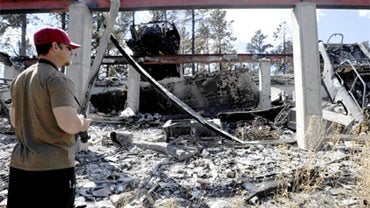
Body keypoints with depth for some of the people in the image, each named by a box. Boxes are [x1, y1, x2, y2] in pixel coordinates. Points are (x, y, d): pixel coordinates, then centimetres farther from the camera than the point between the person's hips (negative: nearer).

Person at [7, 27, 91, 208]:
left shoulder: (20, 79, 10)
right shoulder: (57, 79, -15)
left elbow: (15, 121, 17)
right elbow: (68, 124, -26)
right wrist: (82, 124, -5)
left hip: (20, 166, 8)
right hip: (54, 168, -7)